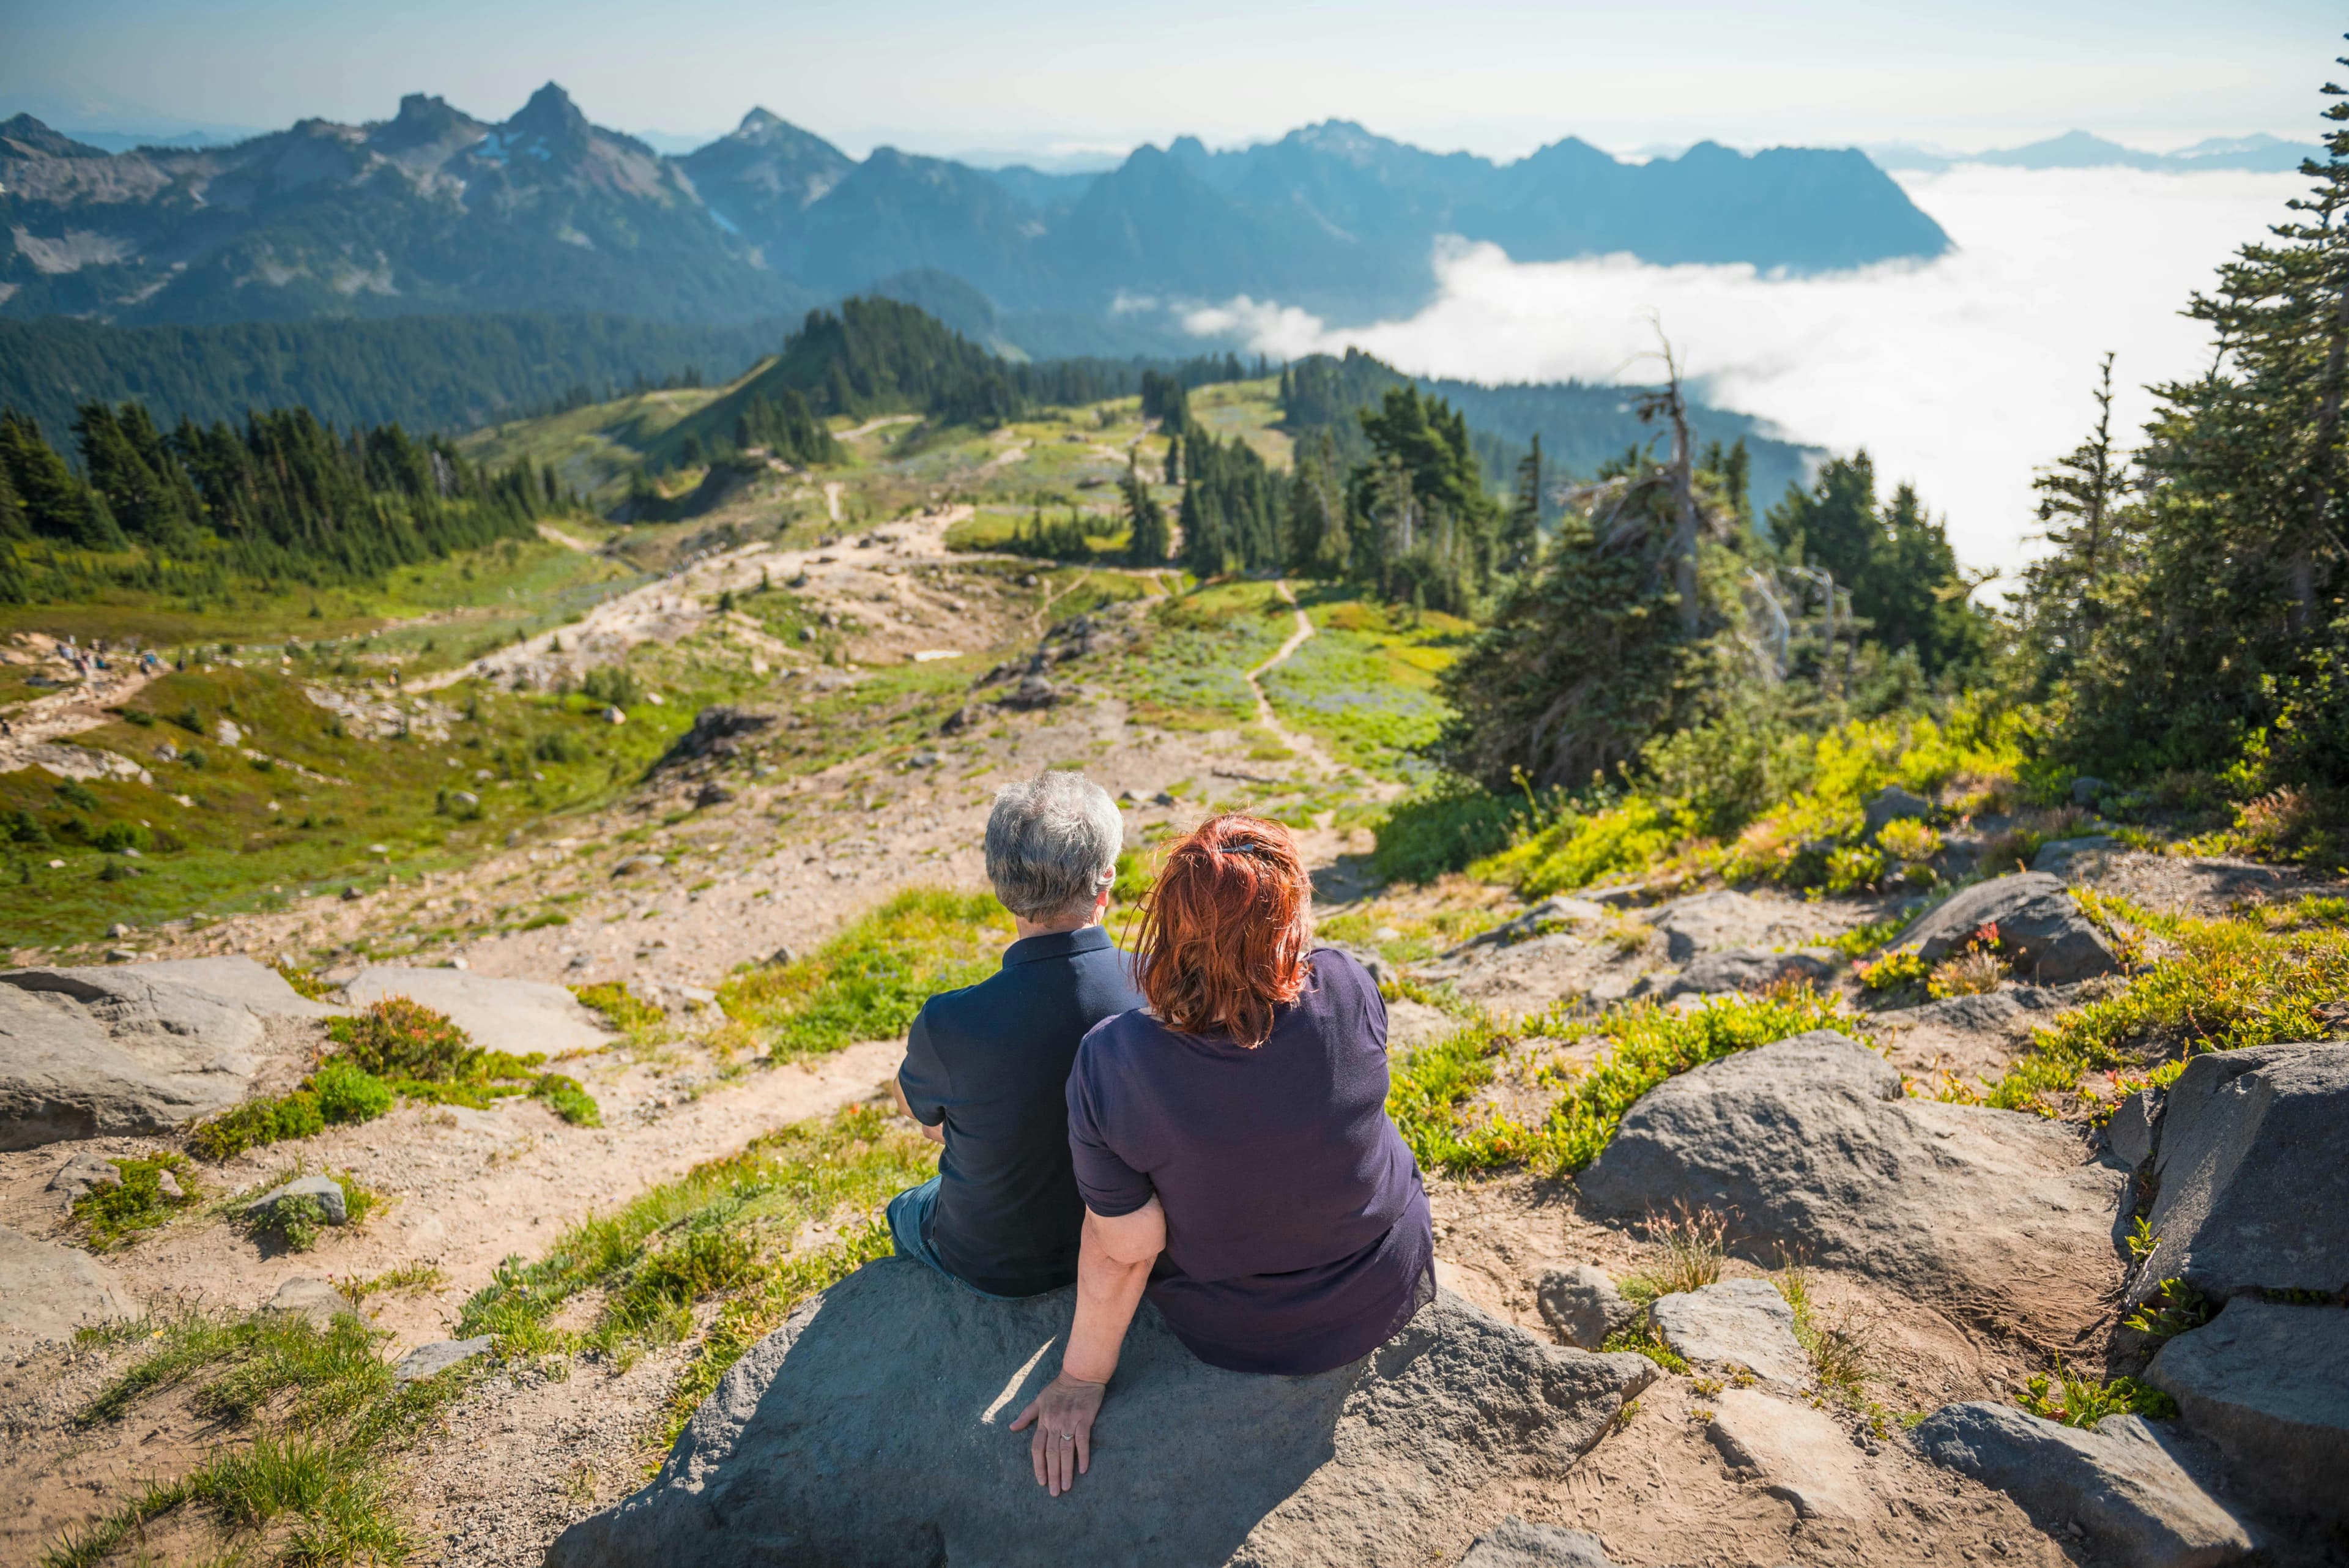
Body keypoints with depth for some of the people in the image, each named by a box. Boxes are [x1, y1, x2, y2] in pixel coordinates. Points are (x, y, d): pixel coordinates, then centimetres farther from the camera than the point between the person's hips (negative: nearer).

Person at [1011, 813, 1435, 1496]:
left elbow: (1122, 1254, -21)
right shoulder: (1347, 989, -27)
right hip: (1390, 1295, 2)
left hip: (1231, 1335, -1)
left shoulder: (1110, 1065, -31)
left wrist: (1080, 1381, -3)